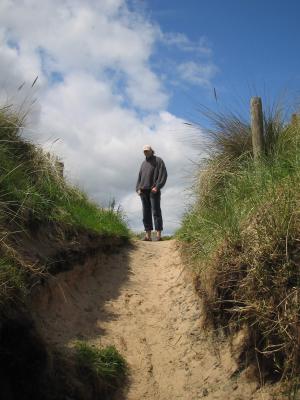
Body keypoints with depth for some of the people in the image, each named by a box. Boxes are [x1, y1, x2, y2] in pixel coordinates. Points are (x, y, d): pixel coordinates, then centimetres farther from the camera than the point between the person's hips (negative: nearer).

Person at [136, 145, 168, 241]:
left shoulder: (158, 161, 4)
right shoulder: (143, 163, 24)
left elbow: (163, 175, -6)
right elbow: (139, 177, 23)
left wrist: (157, 187, -16)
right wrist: (138, 188, 7)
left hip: (154, 191, -6)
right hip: (144, 191, 6)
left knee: (156, 212, -9)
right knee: (146, 213, 2)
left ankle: (158, 234, -9)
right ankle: (148, 235, 2)